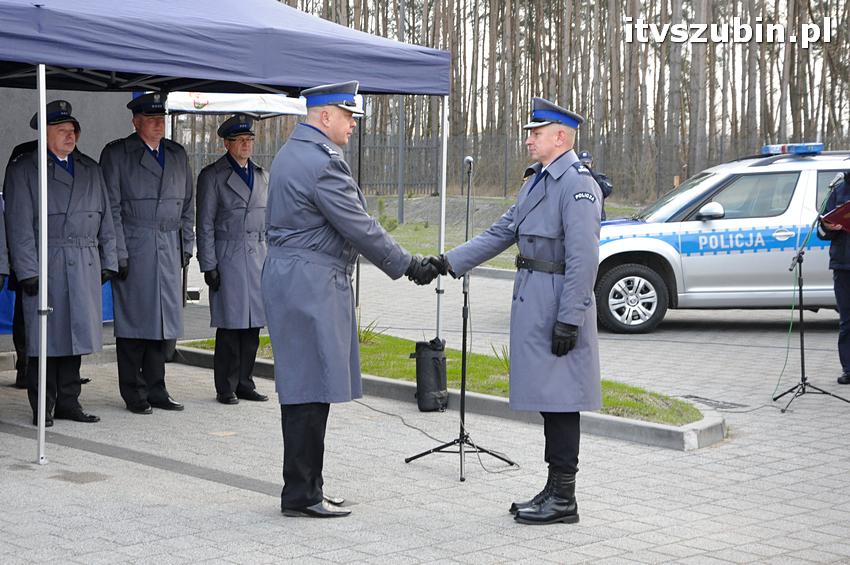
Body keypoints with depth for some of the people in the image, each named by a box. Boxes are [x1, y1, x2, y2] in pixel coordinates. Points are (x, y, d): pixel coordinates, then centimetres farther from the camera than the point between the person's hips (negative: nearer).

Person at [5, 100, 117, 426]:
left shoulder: (91, 170, 17)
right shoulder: (23, 170, 1)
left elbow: (105, 219, 17)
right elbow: (20, 225, -5)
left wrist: (108, 262, 10)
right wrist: (27, 271, -12)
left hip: (85, 266, 5)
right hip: (46, 264, -5)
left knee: (75, 333, 7)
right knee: (46, 336, -2)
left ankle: (68, 402, 15)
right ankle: (42, 408, 5)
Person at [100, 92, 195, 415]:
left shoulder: (178, 155, 15)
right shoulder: (116, 154, 0)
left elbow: (188, 204, 19)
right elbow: (111, 207, -4)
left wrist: (186, 246, 12)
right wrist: (119, 253, -10)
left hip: (169, 250, 5)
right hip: (134, 250, -5)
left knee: (162, 321, 7)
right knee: (133, 322, -2)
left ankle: (156, 390, 15)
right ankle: (134, 395, 5)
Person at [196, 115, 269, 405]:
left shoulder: (262, 175, 16)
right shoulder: (213, 176, -1)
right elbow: (205, 225, -3)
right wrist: (208, 266, -8)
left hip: (257, 258, 5)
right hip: (228, 258, -5)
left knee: (253, 325, 5)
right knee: (230, 326, -4)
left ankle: (244, 383, 14)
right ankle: (226, 388, 4)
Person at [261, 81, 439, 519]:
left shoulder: (290, 153, 16)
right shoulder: (323, 162, -17)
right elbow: (360, 228, -15)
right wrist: (407, 266, -4)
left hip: (290, 277, 11)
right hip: (311, 284, -11)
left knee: (303, 389, 14)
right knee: (311, 389, -5)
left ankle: (304, 487, 20)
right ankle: (301, 495, 0)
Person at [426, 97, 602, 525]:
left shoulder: (578, 184, -14)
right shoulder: (537, 181, 17)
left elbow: (582, 259, -19)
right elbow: (501, 233, 17)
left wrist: (570, 319, -21)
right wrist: (448, 262, 8)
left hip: (558, 305, -10)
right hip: (532, 304, 10)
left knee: (559, 399, -5)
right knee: (546, 397, 13)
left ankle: (564, 500, 3)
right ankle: (554, 490, 22)